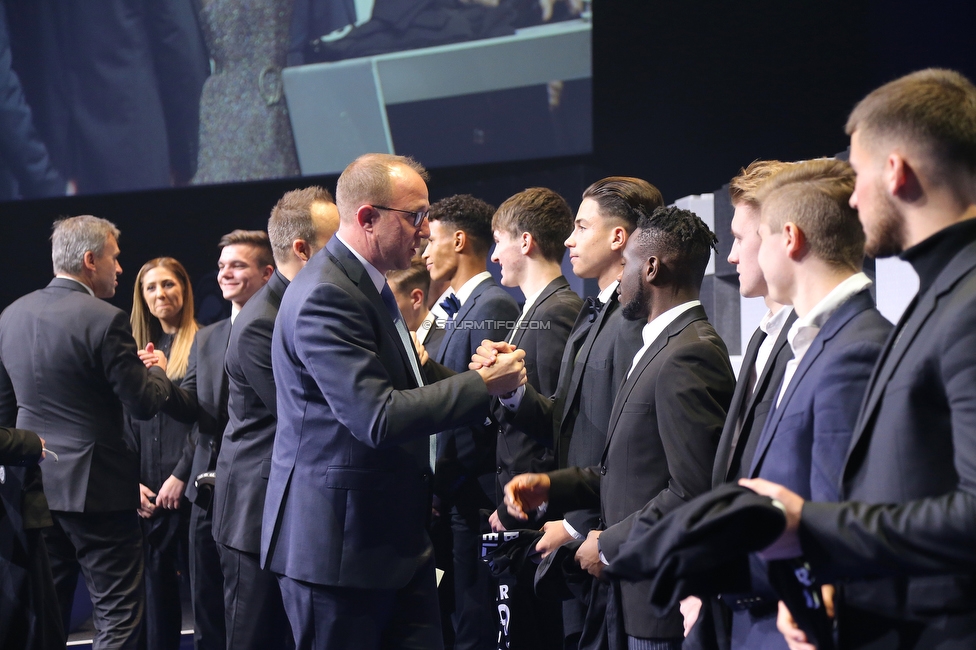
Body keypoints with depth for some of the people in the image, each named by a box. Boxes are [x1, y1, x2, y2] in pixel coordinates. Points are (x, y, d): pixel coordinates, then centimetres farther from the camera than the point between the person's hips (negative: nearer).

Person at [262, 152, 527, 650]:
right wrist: (481, 384, -18)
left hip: (397, 531, 9)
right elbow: (379, 418, -27)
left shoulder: (368, 283, 13)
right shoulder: (326, 296, -20)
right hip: (340, 545, -9)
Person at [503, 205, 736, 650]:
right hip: (636, 594, 10)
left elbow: (692, 489, -25)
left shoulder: (688, 355, -19)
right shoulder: (663, 347, 15)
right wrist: (552, 485, 8)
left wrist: (610, 545, -15)